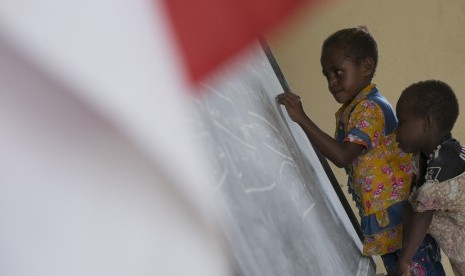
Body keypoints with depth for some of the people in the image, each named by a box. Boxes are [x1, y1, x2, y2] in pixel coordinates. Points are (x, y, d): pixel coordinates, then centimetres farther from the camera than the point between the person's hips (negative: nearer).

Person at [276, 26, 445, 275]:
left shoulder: (370, 108, -19)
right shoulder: (350, 110, 10)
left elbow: (342, 156, -31)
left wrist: (301, 118, -31)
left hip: (400, 214, -10)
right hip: (380, 216, 10)